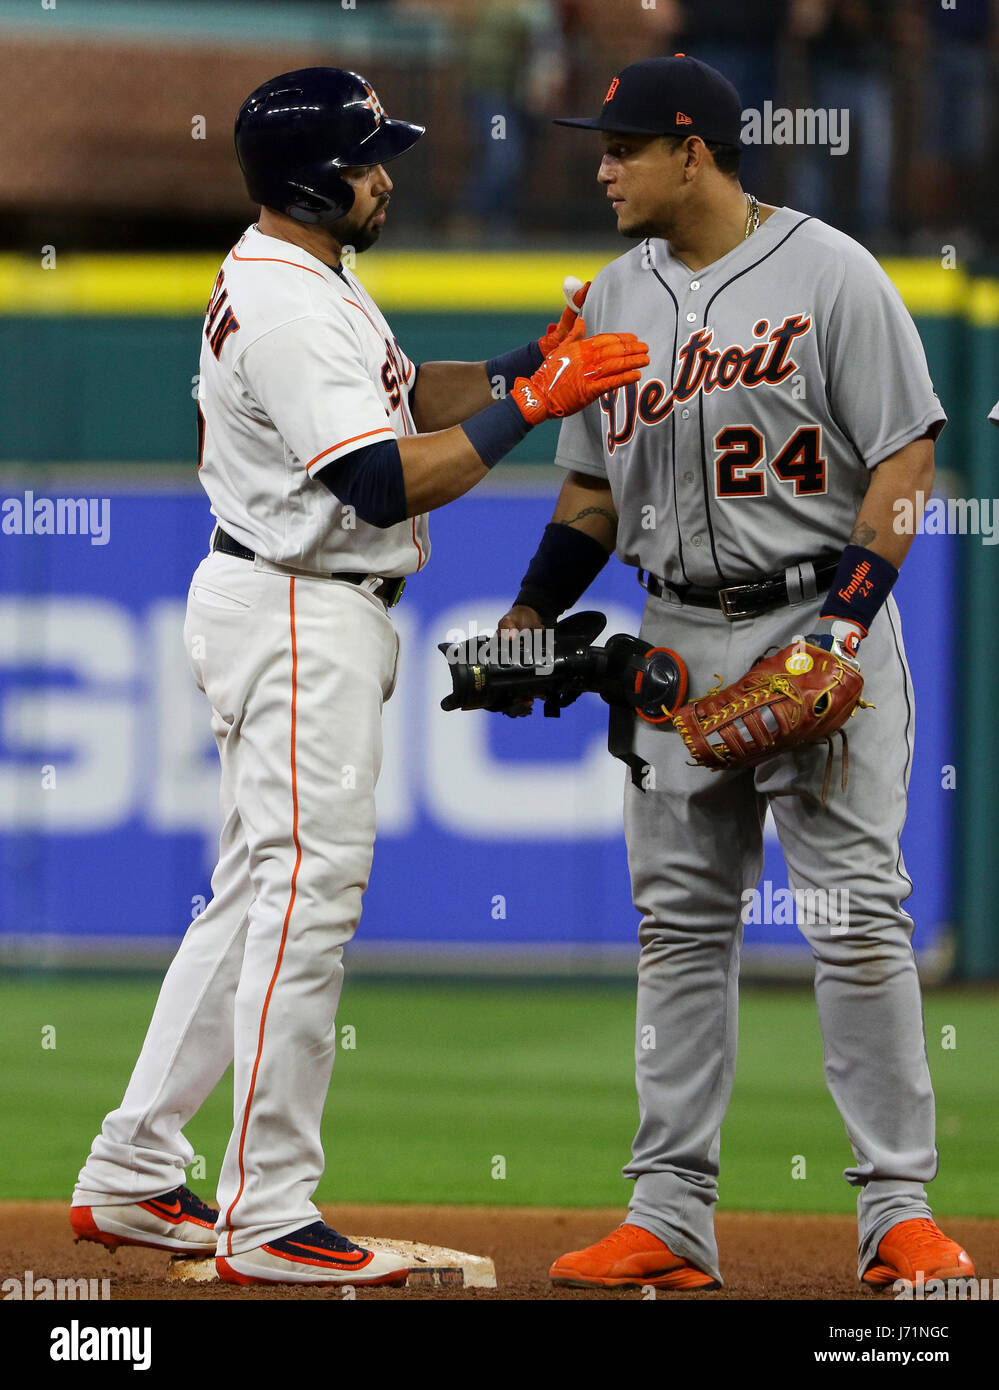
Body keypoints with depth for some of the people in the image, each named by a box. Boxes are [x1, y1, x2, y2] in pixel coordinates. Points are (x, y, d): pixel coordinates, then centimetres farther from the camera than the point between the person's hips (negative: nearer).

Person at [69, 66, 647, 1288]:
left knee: (254, 897, 14)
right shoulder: (284, 305, -20)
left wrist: (536, 362, 5)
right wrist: (529, 407, -22)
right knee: (307, 897, -9)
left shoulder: (306, 281, 14)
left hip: (303, 617, 11)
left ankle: (131, 1180, 18)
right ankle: (269, 1222, -8)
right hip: (301, 621, -11)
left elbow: (409, 397, 20)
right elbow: (385, 482, -26)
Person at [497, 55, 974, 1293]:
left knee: (857, 913, -8)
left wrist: (845, 624, -19)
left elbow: (905, 455, -10)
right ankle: (671, 1218, 8)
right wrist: (527, 621, 7)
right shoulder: (614, 297, 11)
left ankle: (897, 1211, -4)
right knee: (679, 921, 5)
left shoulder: (827, 273, -7)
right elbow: (592, 488, 19)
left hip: (818, 622, -6)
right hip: (674, 642, 6)